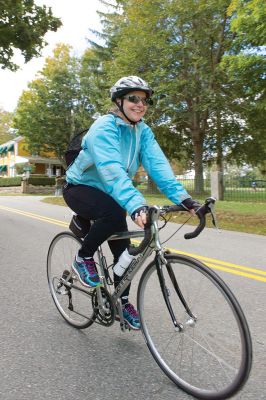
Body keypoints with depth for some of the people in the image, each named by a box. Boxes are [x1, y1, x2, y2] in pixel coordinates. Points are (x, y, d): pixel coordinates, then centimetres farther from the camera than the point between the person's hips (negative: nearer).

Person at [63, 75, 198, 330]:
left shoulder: (143, 131, -6)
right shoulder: (104, 127, -25)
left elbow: (157, 164, -19)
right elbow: (112, 170, -41)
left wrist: (181, 197, -33)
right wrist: (136, 205, -55)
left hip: (108, 194, 6)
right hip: (80, 189, -6)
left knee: (123, 248, 1)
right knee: (115, 212, -36)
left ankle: (123, 303, 22)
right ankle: (83, 258, -10)